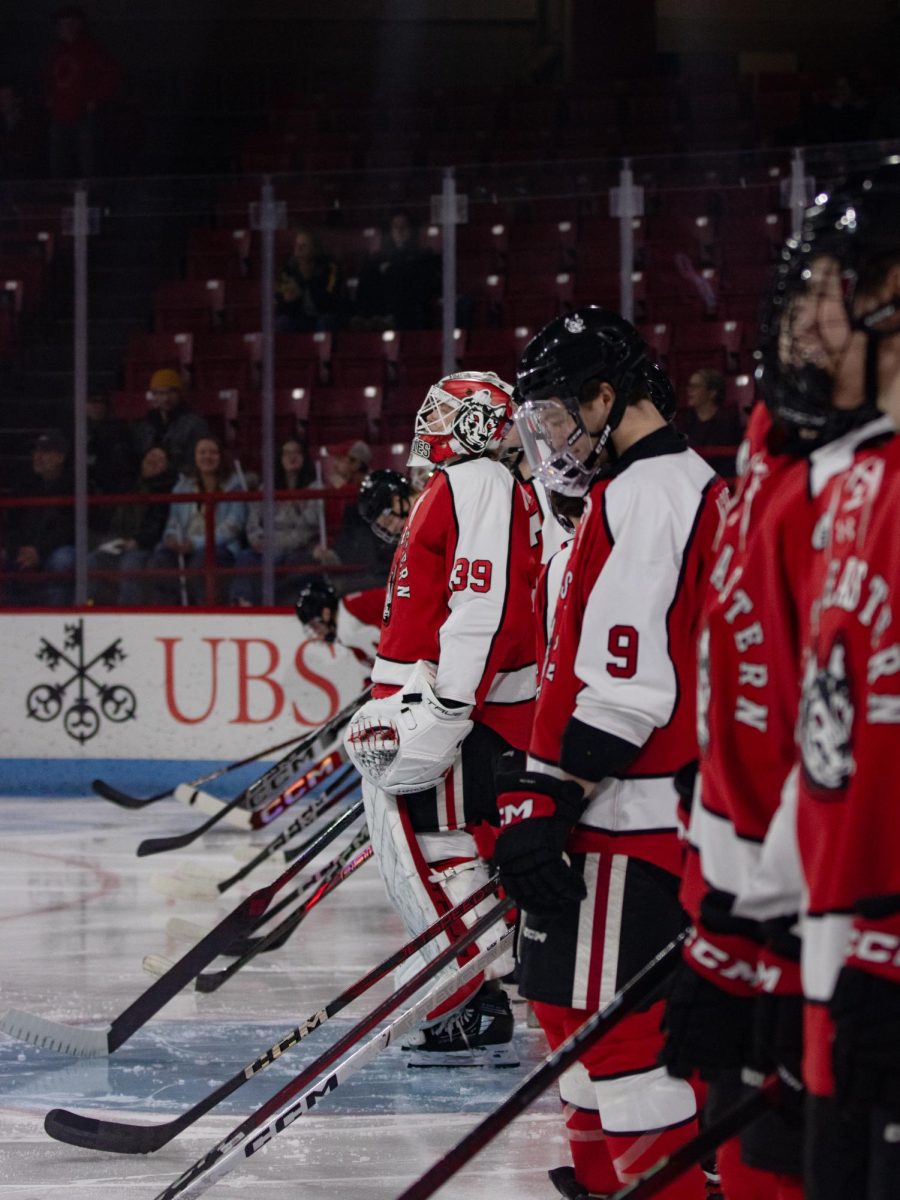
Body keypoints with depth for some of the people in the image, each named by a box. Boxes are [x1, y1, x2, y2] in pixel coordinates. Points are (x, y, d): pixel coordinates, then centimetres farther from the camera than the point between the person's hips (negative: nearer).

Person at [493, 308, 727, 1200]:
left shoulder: (643, 496, -16)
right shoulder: (681, 484, 17)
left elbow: (623, 689, -23)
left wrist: (547, 801, -21)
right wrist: (540, 785, 25)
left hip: (631, 816, -11)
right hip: (618, 808, 11)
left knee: (619, 1022, -11)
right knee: (573, 997, 21)